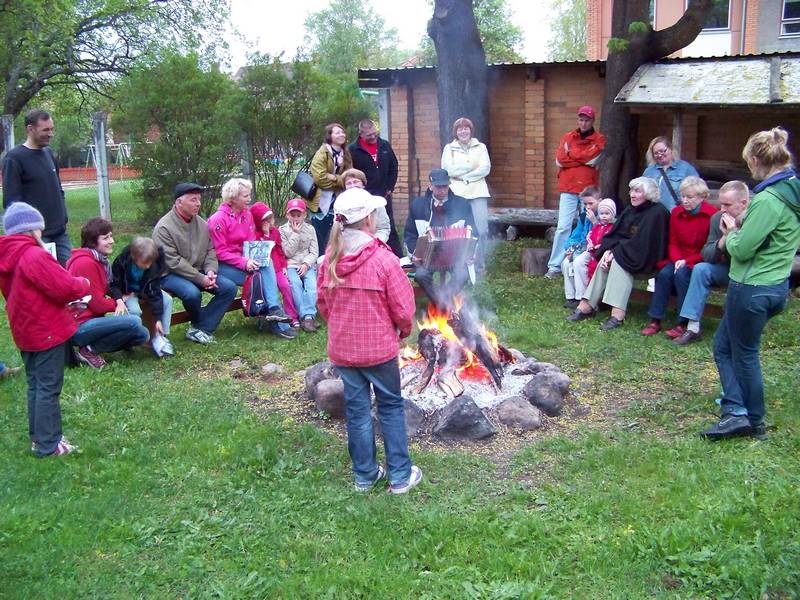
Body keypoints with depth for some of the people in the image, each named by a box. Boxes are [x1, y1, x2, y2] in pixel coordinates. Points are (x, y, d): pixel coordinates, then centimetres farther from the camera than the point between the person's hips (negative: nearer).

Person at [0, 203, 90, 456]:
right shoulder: (35, 256, -22)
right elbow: (66, 288, -24)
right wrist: (83, 283, -2)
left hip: (25, 332, 9)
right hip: (48, 332, -9)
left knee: (35, 385, 18)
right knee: (49, 388, -1)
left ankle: (38, 436, 29)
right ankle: (48, 445, 6)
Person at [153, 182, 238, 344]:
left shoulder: (201, 223, 7)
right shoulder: (164, 227, -14)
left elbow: (210, 251, 11)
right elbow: (173, 262, -19)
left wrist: (210, 270, -10)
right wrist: (200, 279, -22)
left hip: (199, 272, 7)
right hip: (171, 274, -7)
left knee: (229, 287, -13)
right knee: (192, 293, -35)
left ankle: (199, 330, -14)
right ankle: (202, 324, -1)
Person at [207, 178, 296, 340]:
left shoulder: (247, 214, 6)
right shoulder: (218, 220, -14)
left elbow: (251, 242, 8)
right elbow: (220, 252, -16)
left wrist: (253, 259, -14)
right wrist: (244, 262, -26)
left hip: (244, 260, 6)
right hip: (223, 265, -6)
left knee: (266, 263, -22)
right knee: (259, 277, -23)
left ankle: (274, 309, -29)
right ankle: (277, 324, -18)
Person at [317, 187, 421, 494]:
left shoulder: (330, 258, -5)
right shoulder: (383, 258, -19)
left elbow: (323, 302, 5)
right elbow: (403, 308, -14)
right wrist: (404, 330, 7)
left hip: (342, 348, 4)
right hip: (379, 346, -4)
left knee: (357, 409, 15)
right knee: (391, 406, 12)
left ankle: (365, 475, 25)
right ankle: (400, 476, 18)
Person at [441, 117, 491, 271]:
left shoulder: (480, 147, 14)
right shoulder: (449, 148, 12)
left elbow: (486, 168, 0)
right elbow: (447, 169, -4)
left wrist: (465, 177, -8)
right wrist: (472, 166, -3)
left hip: (477, 194, 1)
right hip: (457, 194, -1)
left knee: (481, 230, -8)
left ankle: (480, 266, 2)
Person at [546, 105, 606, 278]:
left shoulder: (599, 139, 5)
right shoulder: (567, 137, 10)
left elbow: (592, 158, -11)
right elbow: (560, 160, -3)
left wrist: (570, 153, -2)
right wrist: (583, 159, -5)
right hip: (568, 189, 1)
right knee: (563, 227, -4)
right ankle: (554, 266, -3)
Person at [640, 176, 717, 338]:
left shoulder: (711, 215, -12)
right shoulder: (677, 212, 5)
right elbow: (673, 243, 8)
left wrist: (687, 261, -17)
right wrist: (677, 260, -12)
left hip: (700, 261, -5)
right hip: (680, 260, 5)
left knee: (681, 274, -31)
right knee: (664, 273, -24)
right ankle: (655, 320, -19)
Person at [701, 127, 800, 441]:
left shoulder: (768, 199, -23)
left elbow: (741, 250, -21)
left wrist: (731, 232, -2)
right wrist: (742, 226, 4)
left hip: (752, 288, -9)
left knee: (744, 354, 7)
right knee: (723, 346, 17)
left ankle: (754, 422, 20)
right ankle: (736, 411, 18)